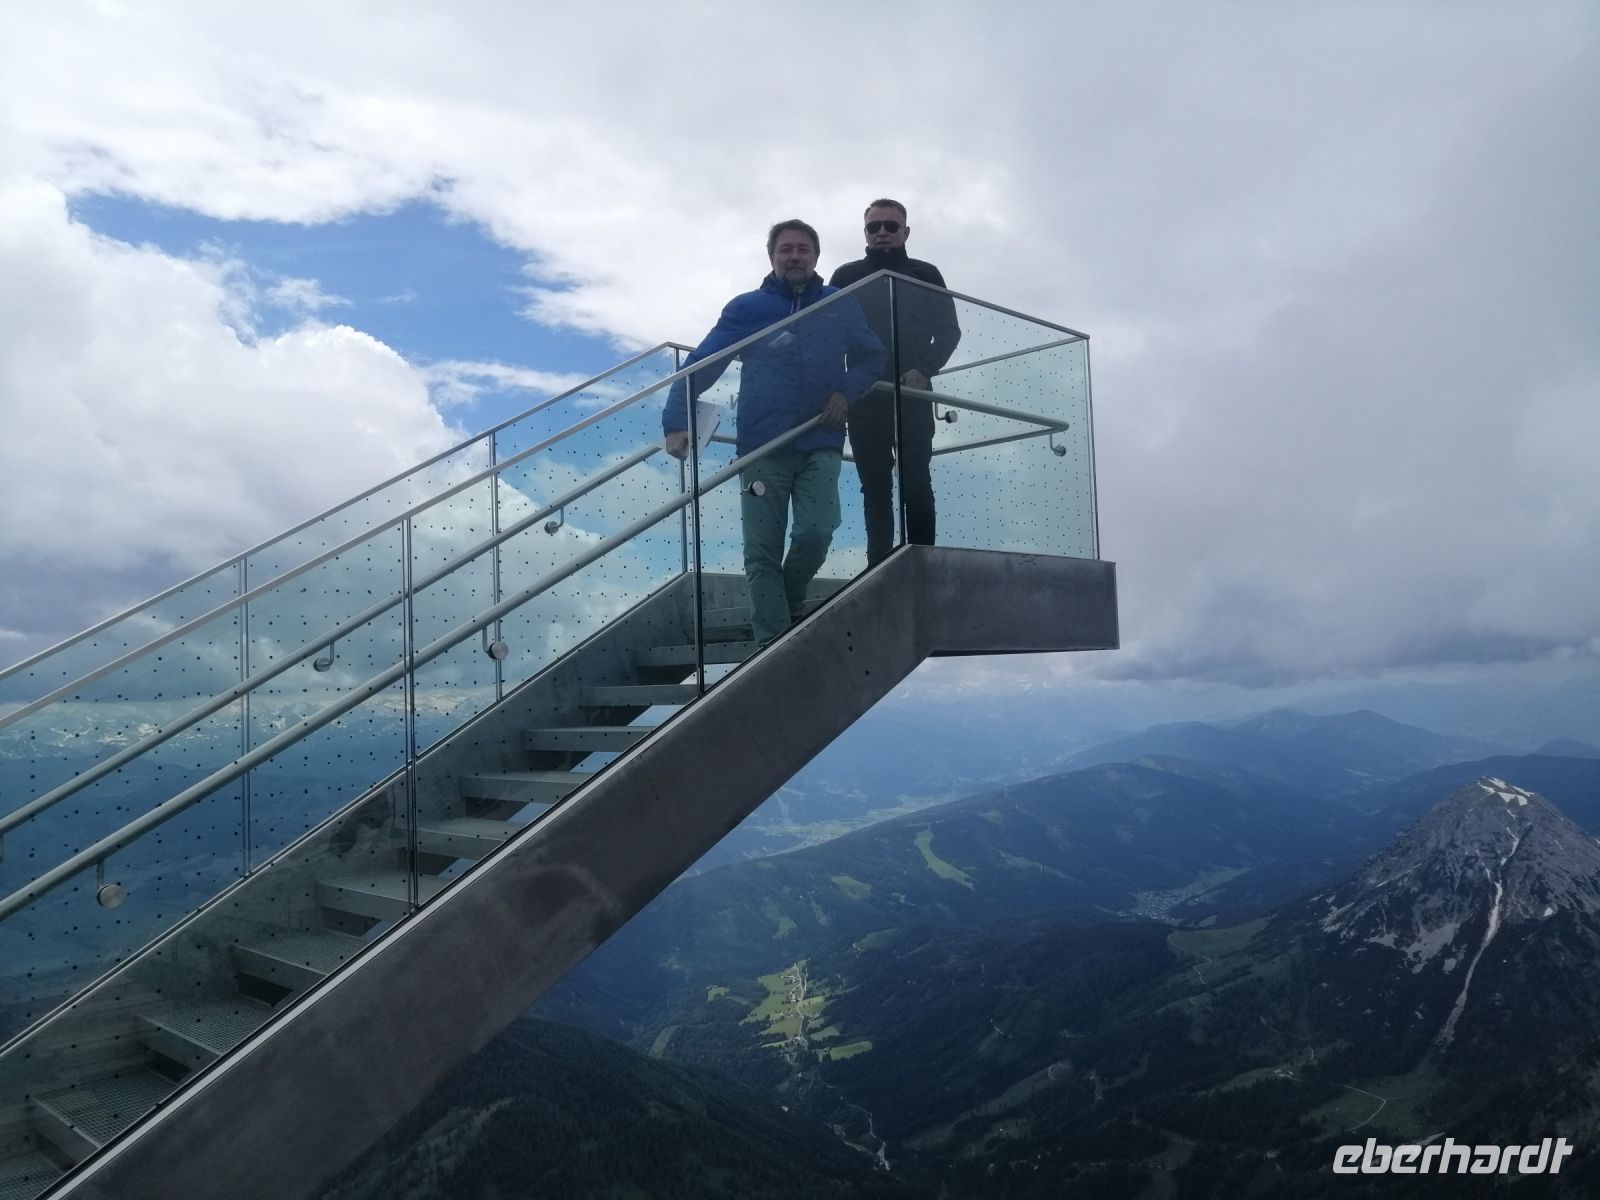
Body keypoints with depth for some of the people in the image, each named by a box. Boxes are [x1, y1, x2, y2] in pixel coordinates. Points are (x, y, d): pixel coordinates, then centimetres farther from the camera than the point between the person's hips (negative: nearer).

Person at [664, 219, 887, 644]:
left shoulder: (840, 306, 10)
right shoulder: (746, 308, 4)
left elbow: (873, 356, 18)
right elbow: (700, 366, -2)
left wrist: (847, 392, -2)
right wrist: (677, 422, -15)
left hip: (820, 446, 1)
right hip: (761, 449, -1)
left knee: (816, 533, -16)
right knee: (762, 553, -2)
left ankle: (789, 604, 14)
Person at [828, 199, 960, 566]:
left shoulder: (925, 275, 11)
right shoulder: (847, 277, 13)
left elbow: (948, 331, 5)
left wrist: (924, 370, -13)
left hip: (912, 395, -1)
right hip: (864, 398, 1)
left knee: (916, 484, -7)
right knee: (875, 488, 0)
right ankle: (880, 566, 0)